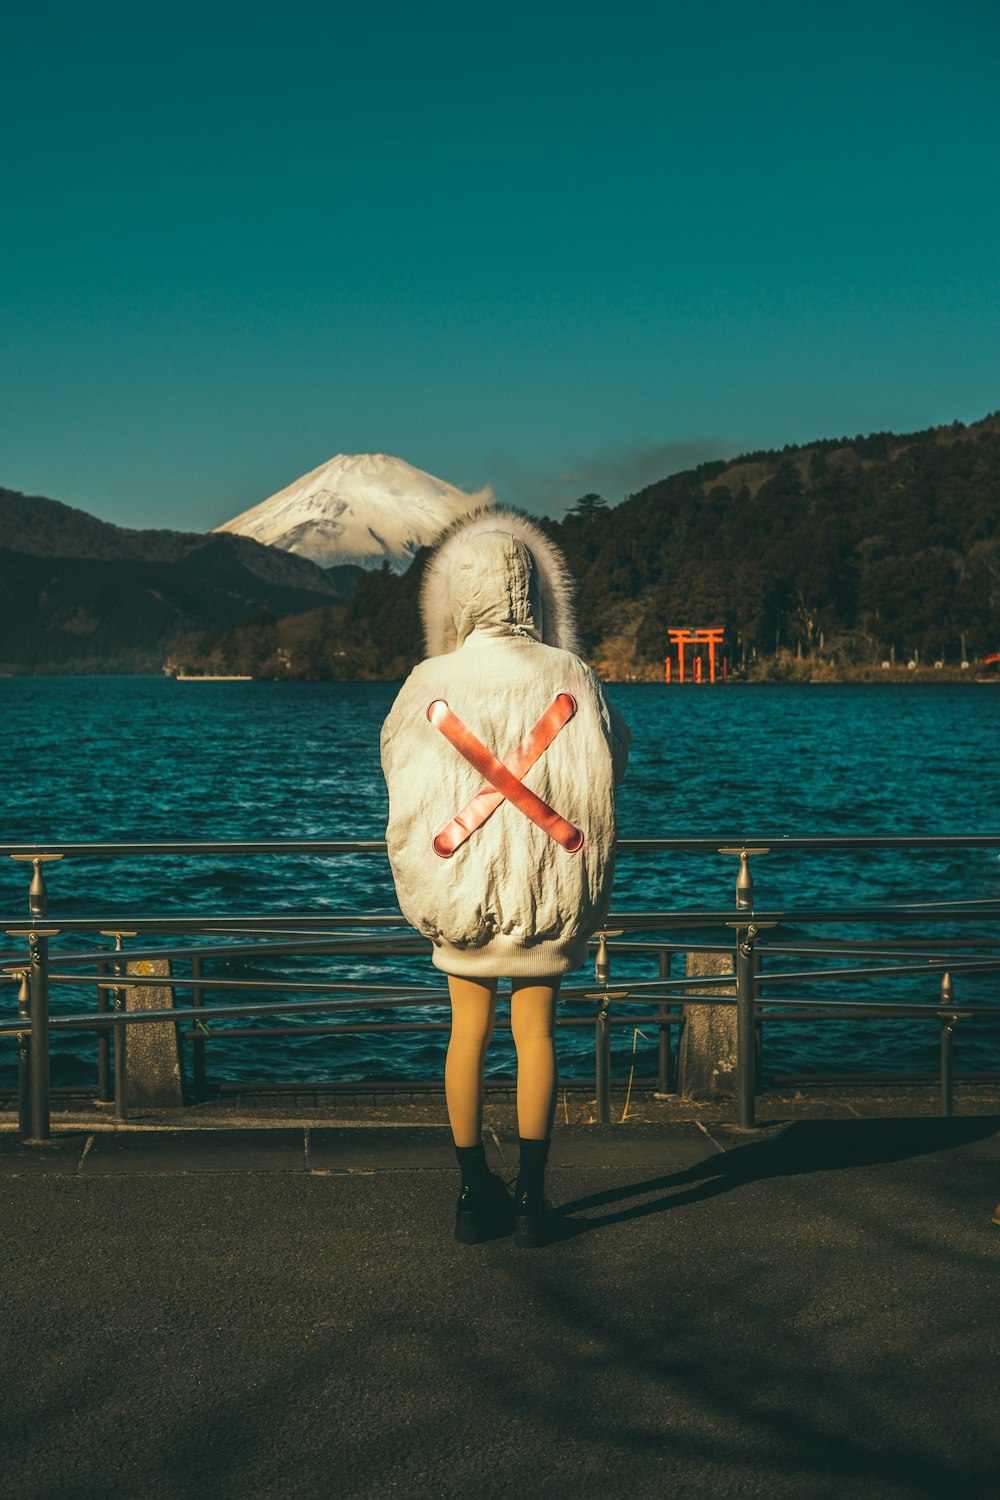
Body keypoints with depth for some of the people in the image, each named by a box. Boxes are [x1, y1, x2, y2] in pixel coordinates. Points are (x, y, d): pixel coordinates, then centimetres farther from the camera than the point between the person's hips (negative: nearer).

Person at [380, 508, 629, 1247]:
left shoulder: (432, 682, -7)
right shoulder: (569, 678, -8)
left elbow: (401, 771, 7)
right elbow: (611, 763, 2)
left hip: (461, 880, 1)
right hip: (548, 882, 0)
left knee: (469, 1032, 10)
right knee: (535, 1032, 7)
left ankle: (475, 1194, 15)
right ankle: (531, 1197, 10)